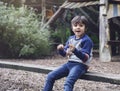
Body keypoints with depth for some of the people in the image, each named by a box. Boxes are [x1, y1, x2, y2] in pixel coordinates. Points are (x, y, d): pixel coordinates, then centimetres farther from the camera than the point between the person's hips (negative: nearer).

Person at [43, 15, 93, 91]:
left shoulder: (87, 40, -11)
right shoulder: (71, 39, 11)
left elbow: (85, 58, -18)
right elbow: (64, 54, 15)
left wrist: (75, 50, -33)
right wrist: (61, 49, -9)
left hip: (80, 65, -8)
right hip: (69, 63, 8)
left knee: (69, 82, -34)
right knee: (50, 76, -2)